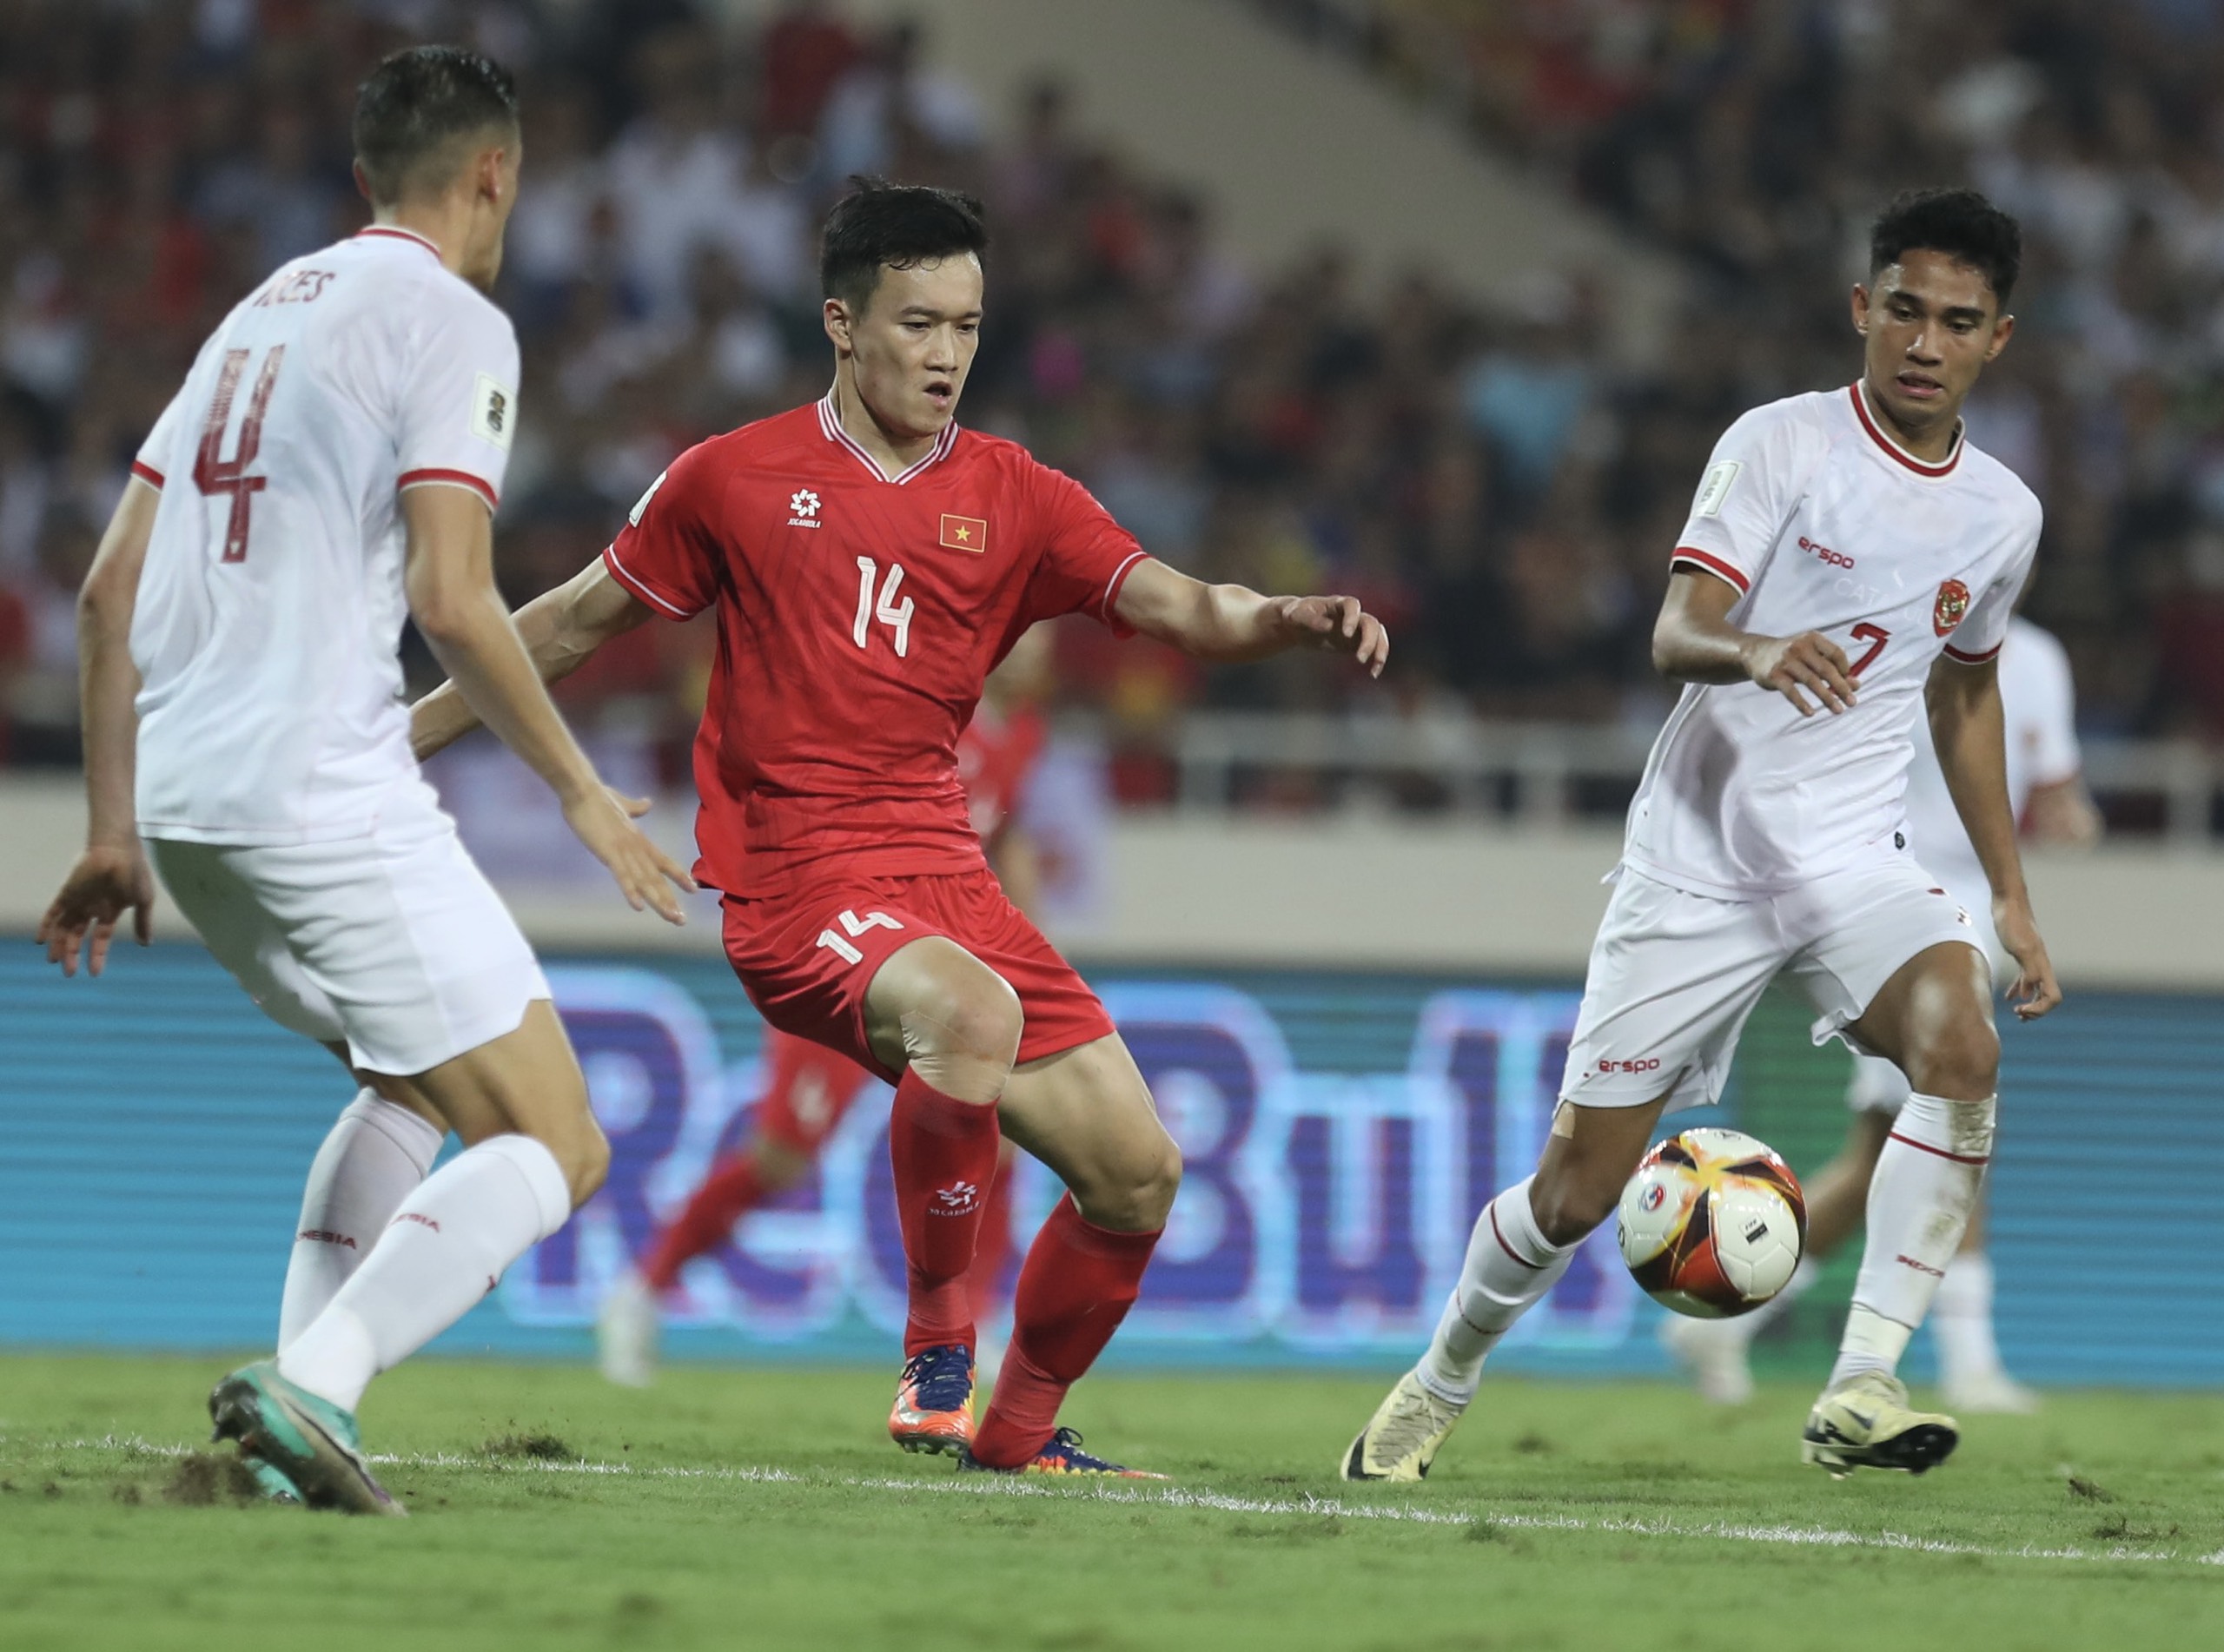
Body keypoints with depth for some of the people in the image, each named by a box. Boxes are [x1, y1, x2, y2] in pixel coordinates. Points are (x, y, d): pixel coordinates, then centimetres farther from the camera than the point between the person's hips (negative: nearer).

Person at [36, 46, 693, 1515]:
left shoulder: (260, 315, 21)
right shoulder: (452, 324, -3)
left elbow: (111, 589, 19)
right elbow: (449, 599, -14)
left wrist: (115, 835, 23)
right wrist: (580, 791, -2)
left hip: (180, 799, 8)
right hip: (325, 791, -8)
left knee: (419, 1081, 28)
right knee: (552, 1147, -4)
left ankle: (303, 1407, 12)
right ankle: (315, 1385, -24)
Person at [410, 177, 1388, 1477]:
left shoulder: (1014, 500, 9)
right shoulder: (736, 480, 3)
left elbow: (1179, 606, -1)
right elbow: (577, 623, 13)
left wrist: (1295, 622, -23)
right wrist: (392, 740, 15)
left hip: (948, 874, 5)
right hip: (798, 882, -5)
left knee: (1138, 1174, -1)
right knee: (972, 1009, -37)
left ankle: (1017, 1429, 22)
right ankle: (940, 1353, -23)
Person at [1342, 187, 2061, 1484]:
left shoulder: (2001, 514, 8)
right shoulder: (1782, 444, -8)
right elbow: (1677, 632, -19)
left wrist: (2012, 896, 22)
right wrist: (1756, 651, -42)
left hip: (1856, 858, 3)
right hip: (1699, 854, -3)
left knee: (1962, 1042, -29)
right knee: (1581, 1184, -1)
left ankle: (1863, 1389, -30)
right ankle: (1440, 1384, 28)